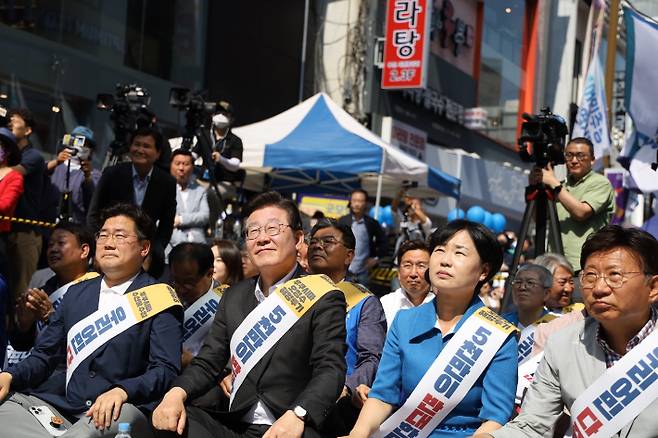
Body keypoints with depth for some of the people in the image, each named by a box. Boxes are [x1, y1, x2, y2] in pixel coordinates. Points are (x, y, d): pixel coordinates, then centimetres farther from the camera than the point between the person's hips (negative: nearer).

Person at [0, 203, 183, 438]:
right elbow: (45, 355, 19)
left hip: (123, 411, -4)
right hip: (60, 405, 4)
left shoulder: (158, 299, 2)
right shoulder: (76, 293, 18)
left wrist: (122, 392, -26)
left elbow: (166, 370, -7)